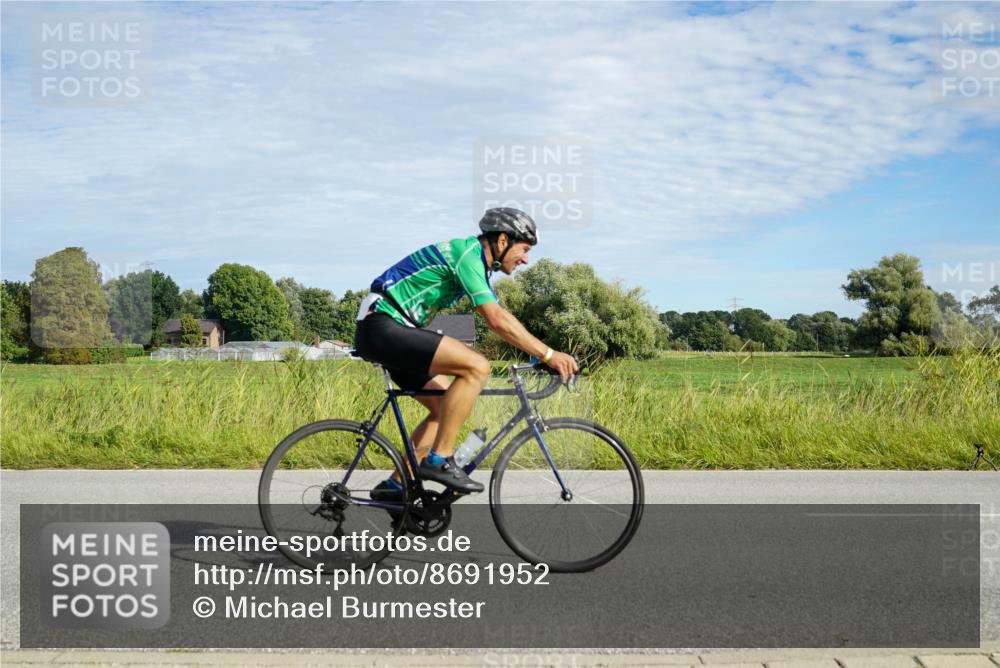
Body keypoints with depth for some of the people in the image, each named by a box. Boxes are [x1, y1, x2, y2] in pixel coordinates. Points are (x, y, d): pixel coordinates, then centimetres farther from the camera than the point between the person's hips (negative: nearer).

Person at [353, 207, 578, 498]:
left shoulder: (476, 260, 16)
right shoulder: (467, 253, -14)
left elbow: (500, 318, 19)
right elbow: (497, 320, -23)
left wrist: (542, 354, 13)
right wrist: (549, 354, -20)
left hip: (386, 332, 11)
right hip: (383, 326, -11)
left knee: (446, 406, 11)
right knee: (477, 366, -21)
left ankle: (395, 484, 11)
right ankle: (439, 460, -15)